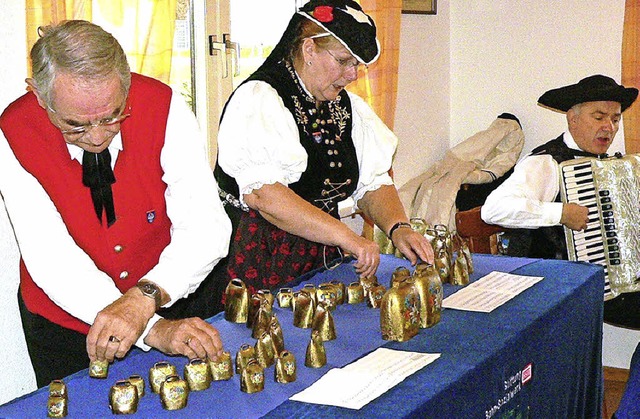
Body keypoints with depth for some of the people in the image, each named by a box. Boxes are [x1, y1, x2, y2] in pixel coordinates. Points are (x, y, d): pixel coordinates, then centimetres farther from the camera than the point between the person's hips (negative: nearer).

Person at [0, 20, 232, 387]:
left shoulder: (165, 107, -21)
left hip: (167, 303, 1)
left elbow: (206, 228, -25)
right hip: (63, 324, -1)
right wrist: (154, 331, -39)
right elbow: (51, 260, -28)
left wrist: (145, 297, -43)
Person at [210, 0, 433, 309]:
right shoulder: (258, 100, -13)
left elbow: (373, 182, 9)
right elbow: (262, 193, -26)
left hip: (321, 257, 7)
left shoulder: (348, 107, 11)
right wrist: (346, 237, -28)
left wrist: (398, 227, -12)